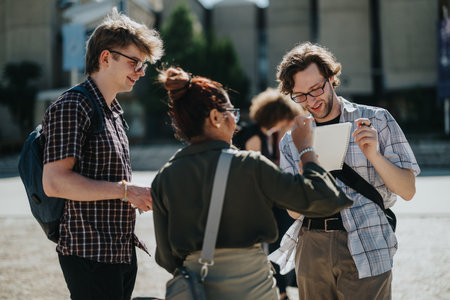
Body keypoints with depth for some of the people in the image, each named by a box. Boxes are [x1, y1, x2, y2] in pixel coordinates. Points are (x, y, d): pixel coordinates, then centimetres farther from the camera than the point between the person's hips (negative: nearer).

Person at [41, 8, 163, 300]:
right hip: (90, 253, -9)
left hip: (122, 252, 9)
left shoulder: (114, 111, 18)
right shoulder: (71, 107, -12)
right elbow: (54, 182, -22)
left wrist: (141, 195, 10)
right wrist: (126, 191, -20)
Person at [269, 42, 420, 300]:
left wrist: (374, 155, -17)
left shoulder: (376, 121, 2)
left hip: (365, 251, -3)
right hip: (311, 248, 3)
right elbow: (294, 211, 6)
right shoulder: (291, 140, 9)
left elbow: (408, 191, -1)